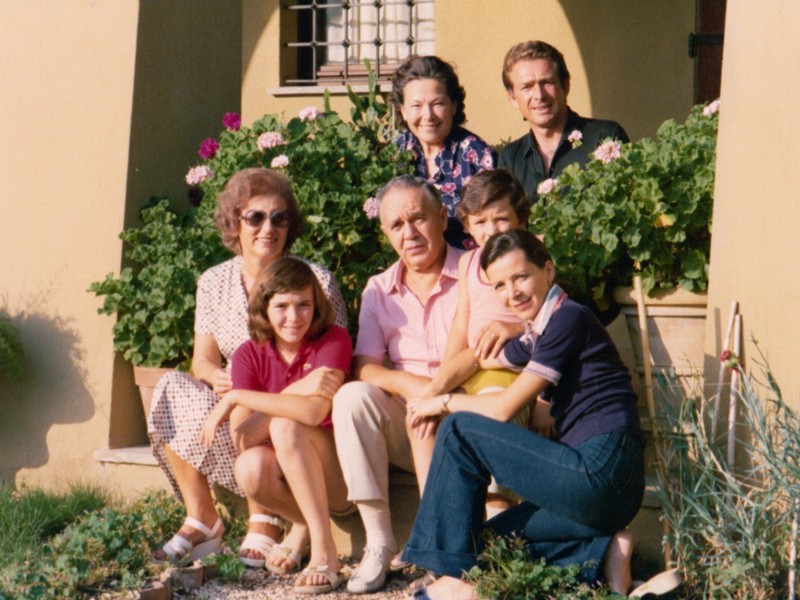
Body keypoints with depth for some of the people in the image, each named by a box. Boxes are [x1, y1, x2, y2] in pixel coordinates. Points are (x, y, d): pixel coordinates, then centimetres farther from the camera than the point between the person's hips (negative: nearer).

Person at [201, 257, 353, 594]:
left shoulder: (333, 340, -11)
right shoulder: (250, 355, -2)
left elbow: (313, 412, -27)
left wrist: (234, 398, -22)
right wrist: (300, 388, -25)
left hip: (338, 475, -3)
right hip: (287, 476, 3)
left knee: (285, 427, -30)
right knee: (250, 467, -30)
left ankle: (324, 551, -24)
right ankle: (303, 524, 1)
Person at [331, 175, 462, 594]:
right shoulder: (379, 290, 12)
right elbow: (364, 367, 1)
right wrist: (407, 382, -20)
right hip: (402, 426, 4)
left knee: (428, 418, -34)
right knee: (352, 397, -23)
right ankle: (378, 543, -21)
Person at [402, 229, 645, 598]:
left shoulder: (568, 319, -9)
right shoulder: (535, 335, 18)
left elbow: (504, 408, -10)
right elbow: (480, 361, 35)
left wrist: (445, 402, 6)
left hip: (603, 474, -10)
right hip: (601, 481, 10)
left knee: (459, 433, -7)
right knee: (485, 543, 15)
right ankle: (601, 554, 3)